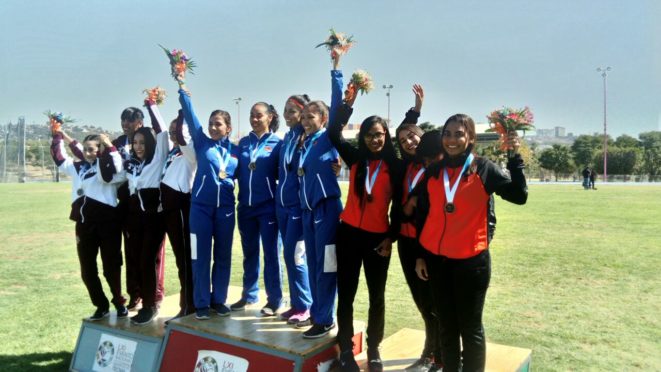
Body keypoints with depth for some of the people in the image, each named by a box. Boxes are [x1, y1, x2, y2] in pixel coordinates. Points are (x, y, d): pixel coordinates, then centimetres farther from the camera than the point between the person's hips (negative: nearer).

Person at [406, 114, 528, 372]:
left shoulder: (484, 169, -3)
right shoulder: (432, 172, 7)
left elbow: (519, 196, -13)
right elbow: (422, 215, 10)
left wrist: (514, 158, -19)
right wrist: (420, 255, 9)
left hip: (471, 260, -3)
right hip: (436, 259, 4)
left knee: (470, 327, 7)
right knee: (447, 326, 15)